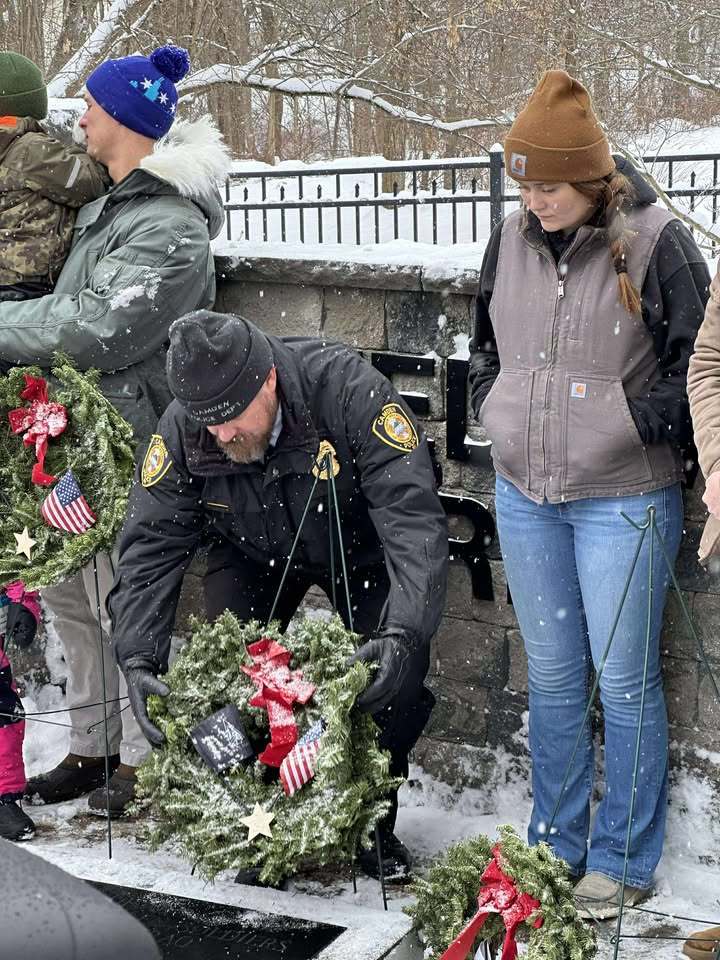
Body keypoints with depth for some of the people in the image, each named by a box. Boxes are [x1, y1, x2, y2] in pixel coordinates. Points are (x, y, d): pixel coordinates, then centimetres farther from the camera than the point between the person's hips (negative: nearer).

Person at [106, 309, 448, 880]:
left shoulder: (349, 390, -37)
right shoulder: (181, 431, -27)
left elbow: (414, 516, -41)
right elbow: (150, 546, -22)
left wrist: (405, 632, -54)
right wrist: (138, 658, -36)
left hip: (359, 549, -2)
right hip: (255, 554, 2)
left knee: (398, 671, -20)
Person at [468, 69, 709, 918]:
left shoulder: (654, 242, -12)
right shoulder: (512, 239, 4)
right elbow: (484, 340, 19)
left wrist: (634, 426, -13)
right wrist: (493, 410, 6)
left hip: (623, 498, -5)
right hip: (523, 494, 5)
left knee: (625, 682, 2)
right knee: (551, 675, 14)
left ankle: (623, 861, 17)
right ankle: (555, 845, 28)